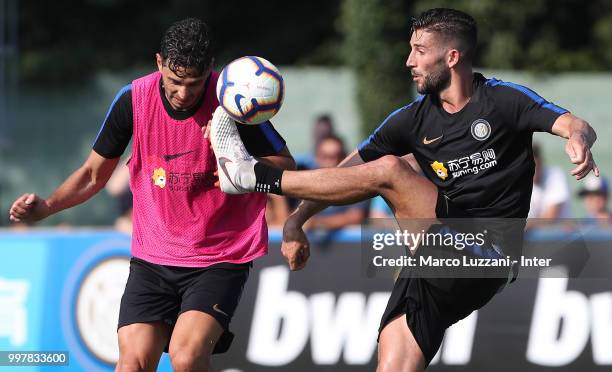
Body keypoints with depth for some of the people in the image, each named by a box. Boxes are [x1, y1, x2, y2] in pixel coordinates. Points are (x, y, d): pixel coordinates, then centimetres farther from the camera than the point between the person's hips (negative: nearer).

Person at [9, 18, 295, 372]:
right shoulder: (133, 99, -5)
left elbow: (287, 169, -5)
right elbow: (95, 173, 9)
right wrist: (46, 207, -6)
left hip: (220, 259, -3)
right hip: (153, 258, 3)